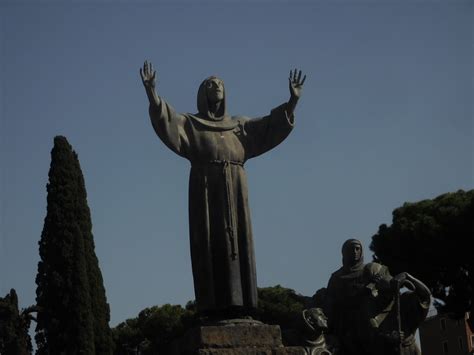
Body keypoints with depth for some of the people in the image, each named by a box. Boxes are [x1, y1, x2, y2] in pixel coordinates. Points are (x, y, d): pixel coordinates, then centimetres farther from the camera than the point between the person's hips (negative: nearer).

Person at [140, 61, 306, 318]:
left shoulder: (239, 125, 22)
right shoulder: (190, 124, 14)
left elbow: (271, 126, 14)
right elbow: (164, 118, -4)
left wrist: (293, 100, 2)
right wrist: (150, 89, -19)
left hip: (234, 192, 3)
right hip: (206, 191, -3)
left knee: (236, 243, -5)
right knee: (210, 245, -10)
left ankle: (238, 303, -7)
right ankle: (214, 305, -14)